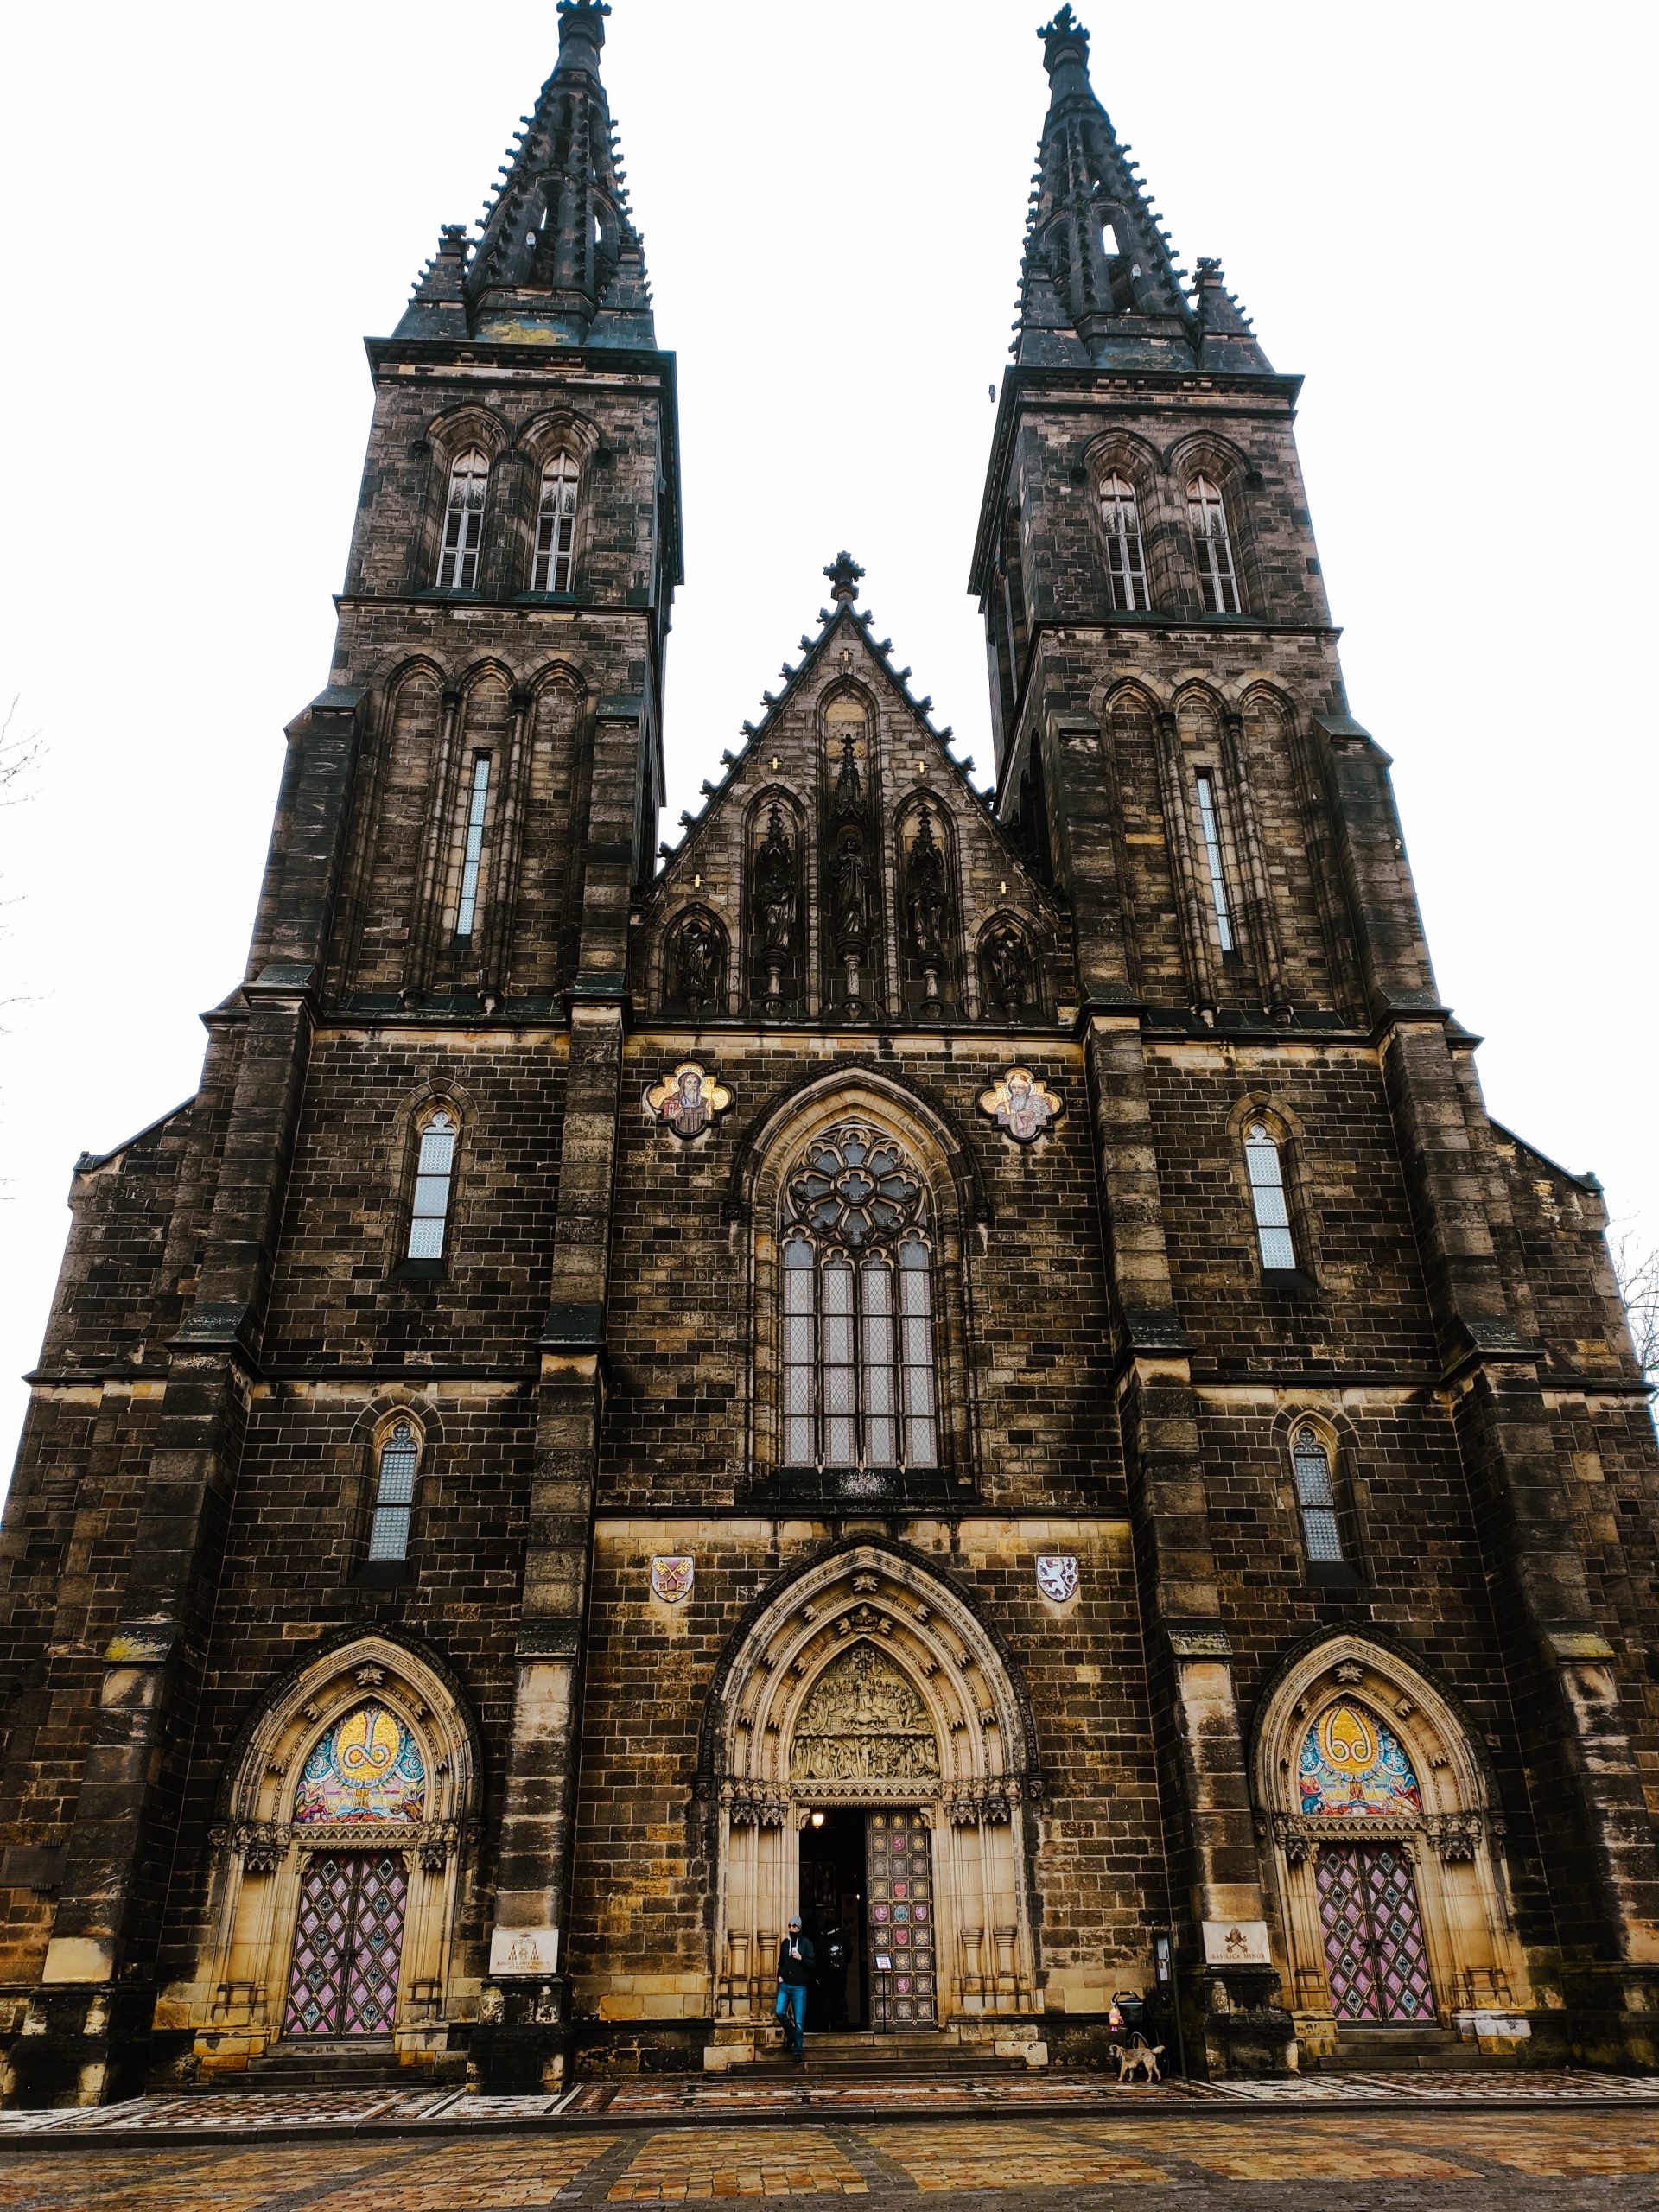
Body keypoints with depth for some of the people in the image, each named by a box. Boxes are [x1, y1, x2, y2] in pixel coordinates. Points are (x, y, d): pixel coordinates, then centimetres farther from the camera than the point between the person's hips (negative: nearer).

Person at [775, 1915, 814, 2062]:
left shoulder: (806, 1943, -2)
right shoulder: (785, 1942, 9)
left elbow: (813, 1963, -5)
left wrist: (801, 1958, -20)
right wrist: (779, 1975, 6)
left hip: (799, 1987, -3)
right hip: (784, 1985, 3)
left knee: (799, 2021, -1)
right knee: (780, 2012, -12)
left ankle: (798, 2051, 13)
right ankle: (790, 2033, 17)